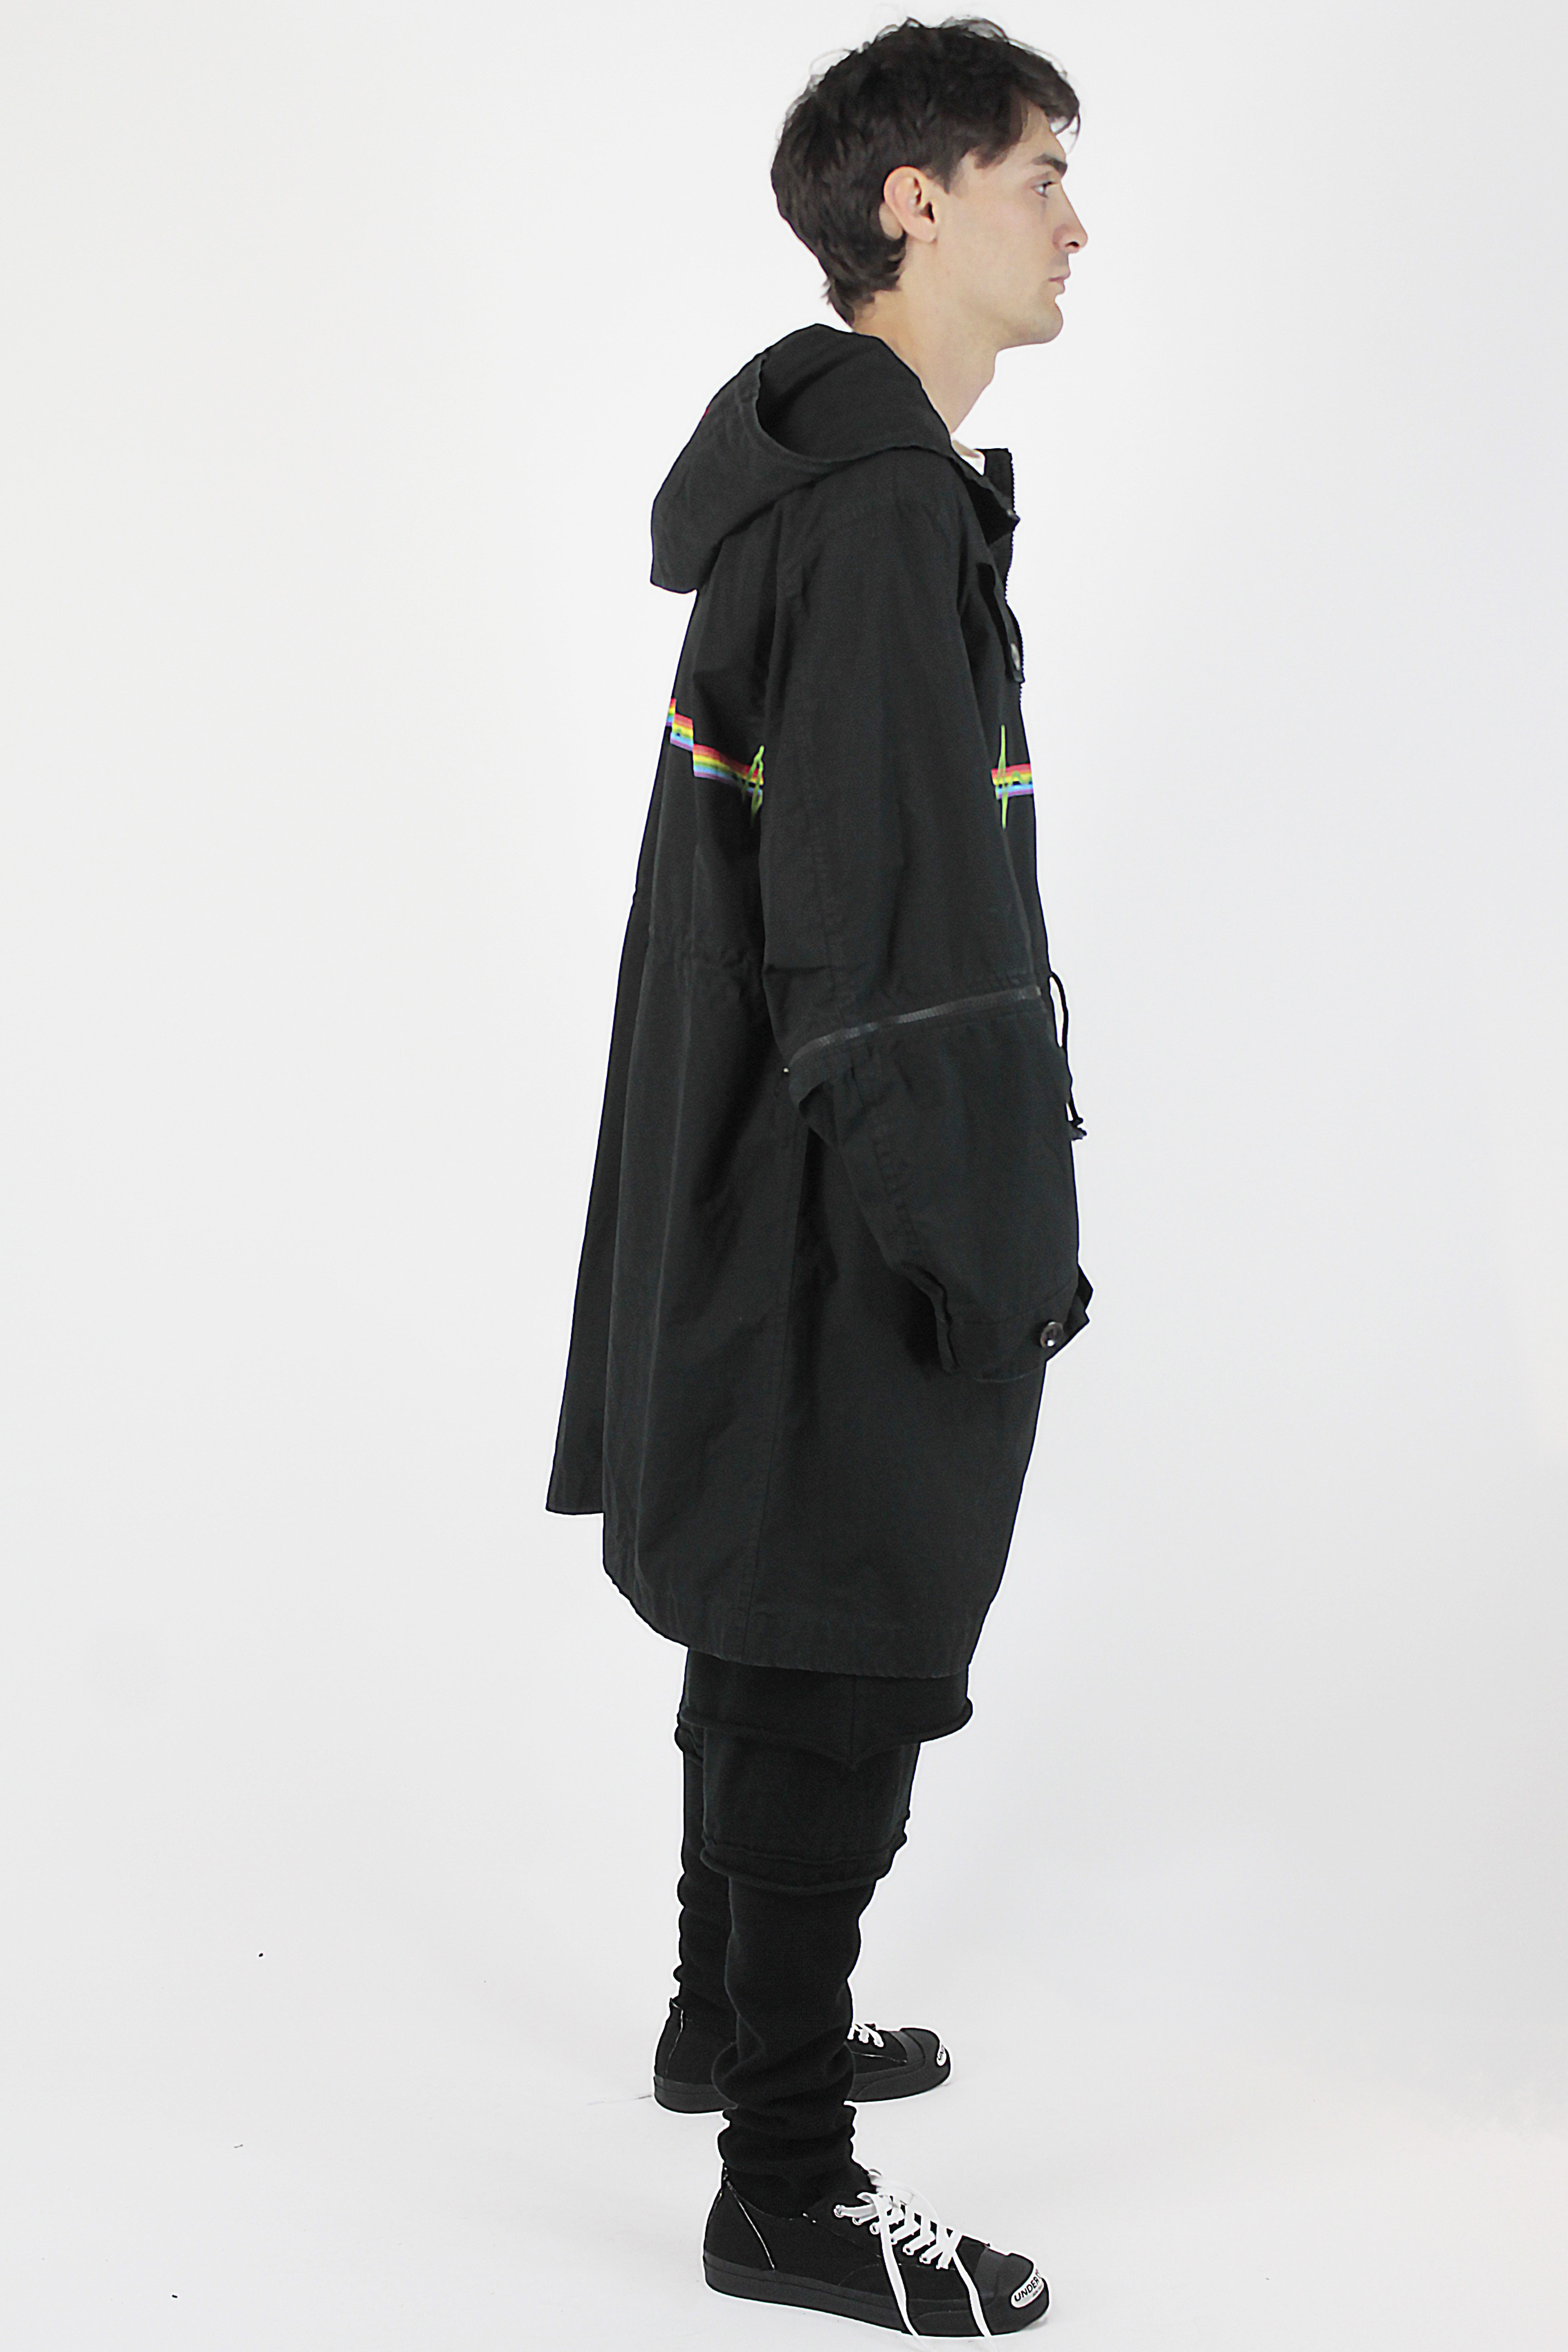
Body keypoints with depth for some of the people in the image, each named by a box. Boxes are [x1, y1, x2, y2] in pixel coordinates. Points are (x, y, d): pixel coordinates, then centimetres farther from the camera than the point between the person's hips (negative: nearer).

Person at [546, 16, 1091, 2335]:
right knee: (846, 1666, -2)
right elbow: (896, 930, -24)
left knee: (773, 1630, 21)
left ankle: (737, 2011, 38)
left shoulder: (822, 475, 14)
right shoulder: (882, 509, -19)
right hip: (847, 1218, -11)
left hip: (755, 1192, 11)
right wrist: (990, 1249, -19)